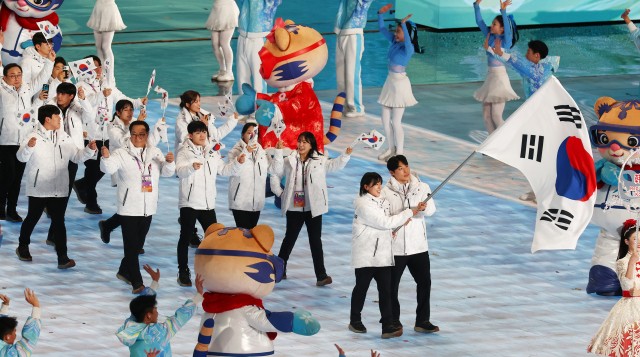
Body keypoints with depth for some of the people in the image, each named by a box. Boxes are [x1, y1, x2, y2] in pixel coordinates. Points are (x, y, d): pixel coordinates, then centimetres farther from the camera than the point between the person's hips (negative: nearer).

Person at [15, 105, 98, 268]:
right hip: (38, 190, -4)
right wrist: (28, 147, -38)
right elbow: (21, 157, -18)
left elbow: (77, 156, 14)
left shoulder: (64, 138, 9)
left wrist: (89, 149, -3)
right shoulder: (33, 137, -8)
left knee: (59, 222, 1)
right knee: (32, 218, 11)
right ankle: (23, 247, 34)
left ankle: (63, 258, -2)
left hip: (59, 190, 4)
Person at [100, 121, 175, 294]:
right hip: (128, 207, -5)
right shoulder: (122, 153, -6)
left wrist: (169, 163, -19)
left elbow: (166, 172, 2)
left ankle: (124, 272, 37)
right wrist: (106, 158, -42)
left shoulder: (155, 153, 7)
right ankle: (137, 283, -6)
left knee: (139, 244, 17)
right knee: (131, 246, -8)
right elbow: (109, 168, -20)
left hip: (148, 208, 5)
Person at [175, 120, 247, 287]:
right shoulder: (185, 153, -3)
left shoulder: (212, 152, 13)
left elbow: (224, 170, 15)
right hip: (189, 203, -5)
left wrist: (238, 163, -2)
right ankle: (183, 272, 7)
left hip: (208, 203, 5)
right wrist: (192, 167, -40)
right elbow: (180, 171, -19)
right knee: (185, 238, 0)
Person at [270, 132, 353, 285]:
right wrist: (278, 191, 8)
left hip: (313, 208, -1)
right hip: (294, 208, 1)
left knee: (316, 241, -1)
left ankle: (321, 276, -1)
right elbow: (275, 174, 17)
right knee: (290, 238, 11)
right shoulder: (289, 161, 5)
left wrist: (346, 155, -30)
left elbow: (335, 165, -13)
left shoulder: (320, 161, 1)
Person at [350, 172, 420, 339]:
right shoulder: (364, 205, -16)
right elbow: (384, 222, -20)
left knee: (385, 288, -3)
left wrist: (401, 219, -1)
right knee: (361, 287, 8)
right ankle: (355, 321, 25)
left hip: (383, 254, 7)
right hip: (365, 254, -7)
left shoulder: (381, 201, 12)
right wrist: (409, 213, -14)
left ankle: (388, 326, -8)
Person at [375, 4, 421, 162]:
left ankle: (399, 153, 10)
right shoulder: (394, 41, 3)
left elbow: (408, 42, -42)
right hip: (390, 82, 8)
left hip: (400, 84, -8)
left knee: (396, 122, -3)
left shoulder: (408, 48, -18)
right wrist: (381, 13, 1)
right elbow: (381, 29, 13)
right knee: (385, 119, 13)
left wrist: (404, 24, -50)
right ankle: (391, 149, 28)